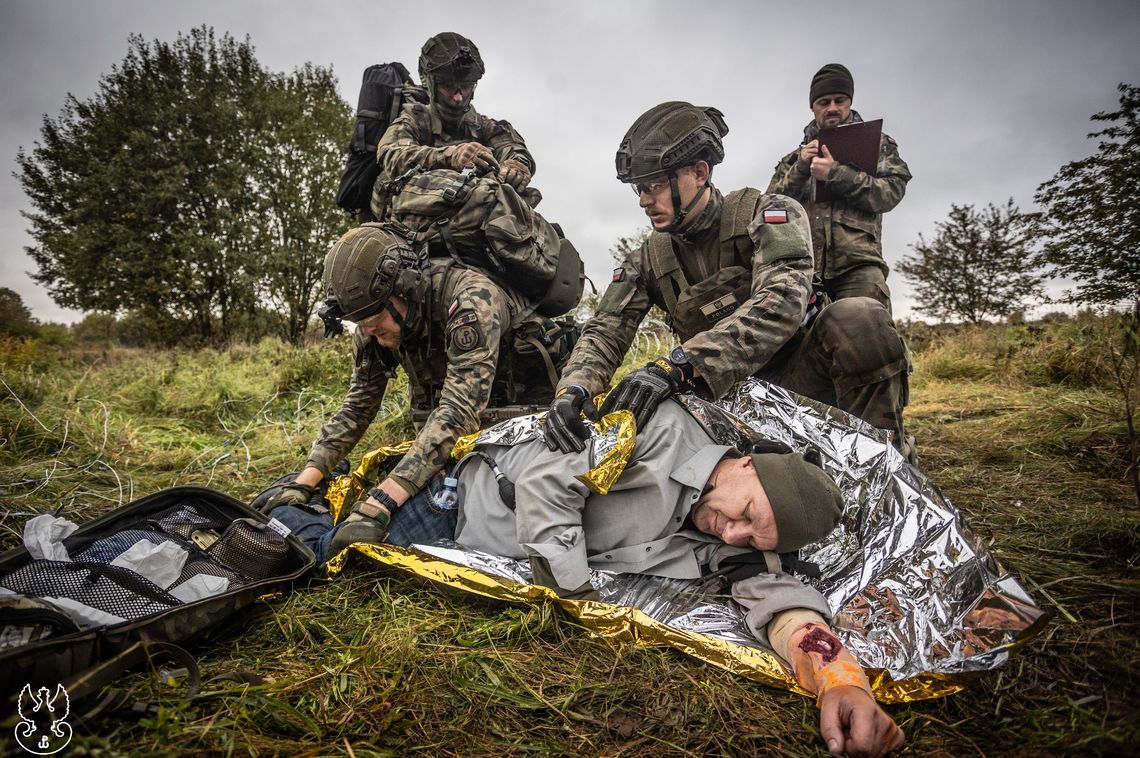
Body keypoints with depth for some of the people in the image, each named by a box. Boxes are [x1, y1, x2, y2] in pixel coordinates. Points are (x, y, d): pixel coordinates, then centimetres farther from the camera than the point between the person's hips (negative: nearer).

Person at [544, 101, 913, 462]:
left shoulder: (768, 215, -13)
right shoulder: (648, 260, -1)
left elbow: (782, 301, -32)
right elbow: (605, 330, -10)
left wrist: (677, 365, -47)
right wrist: (573, 387, -36)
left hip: (796, 372, -4)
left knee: (860, 318, -30)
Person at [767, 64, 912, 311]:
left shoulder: (876, 144, 23)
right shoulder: (794, 159, 28)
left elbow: (891, 192, 5)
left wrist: (836, 174, -5)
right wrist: (800, 169, 0)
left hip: (858, 265, -1)